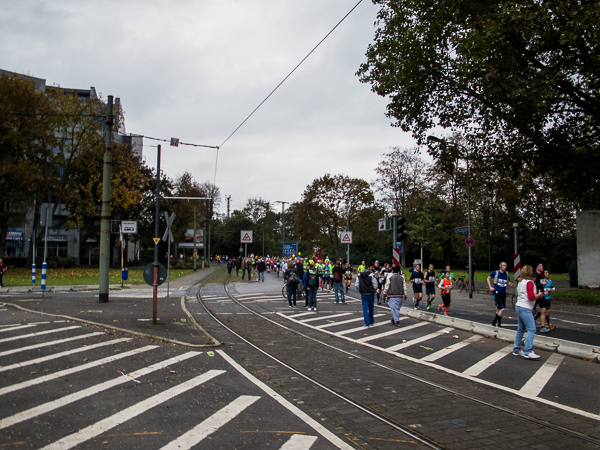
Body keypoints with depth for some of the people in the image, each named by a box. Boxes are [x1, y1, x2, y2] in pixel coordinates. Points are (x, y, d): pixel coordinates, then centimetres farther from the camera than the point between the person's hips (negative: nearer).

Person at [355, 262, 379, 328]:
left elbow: (356, 285, 1)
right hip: (370, 294, -3)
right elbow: (375, 285, -14)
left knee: (365, 308, 4)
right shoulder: (372, 275, -13)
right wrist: (374, 291, 6)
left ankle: (367, 323, 1)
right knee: (371, 308, 15)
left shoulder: (359, 275, 1)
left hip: (363, 294, 3)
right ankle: (371, 321, 30)